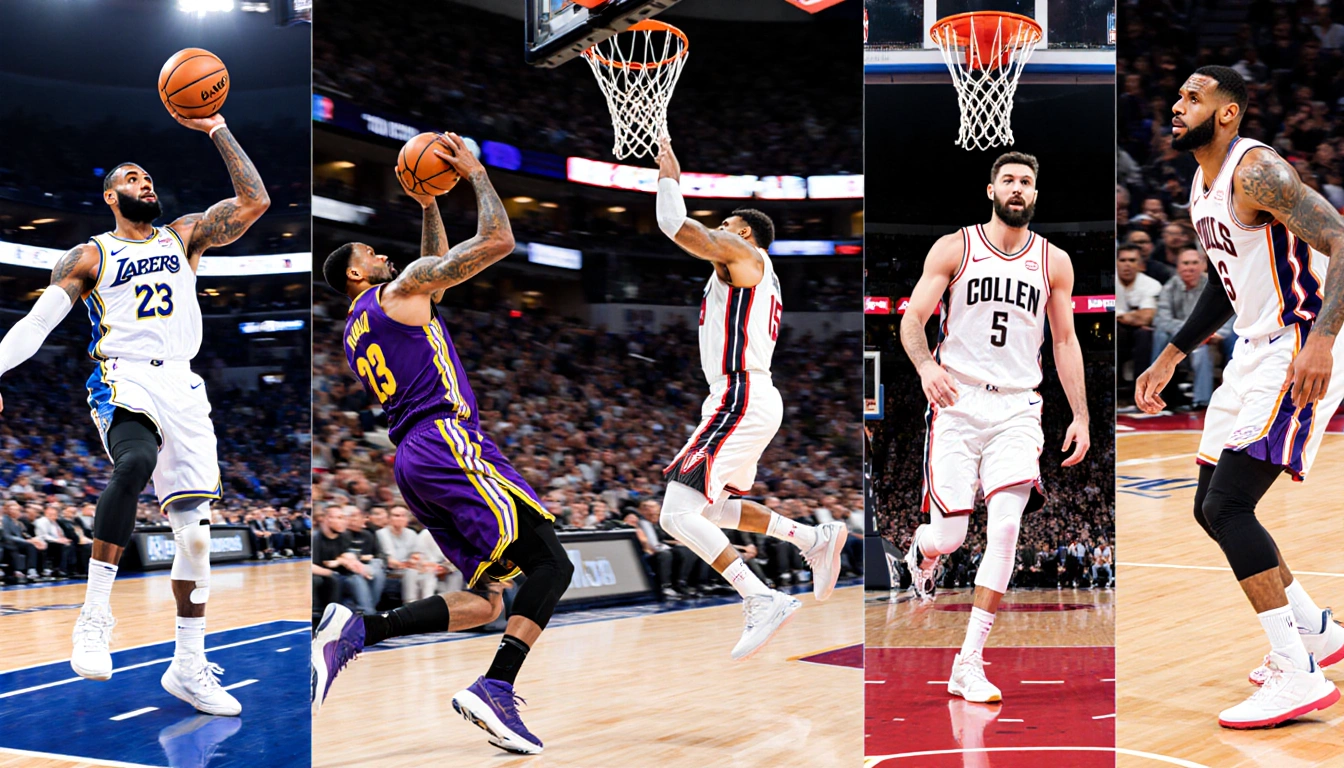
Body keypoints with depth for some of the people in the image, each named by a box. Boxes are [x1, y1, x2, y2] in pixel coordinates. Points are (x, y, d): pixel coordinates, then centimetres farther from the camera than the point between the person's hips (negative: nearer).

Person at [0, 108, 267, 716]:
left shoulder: (185, 236, 18)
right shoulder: (89, 257, 11)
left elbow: (254, 202, 5)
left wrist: (217, 131, 3)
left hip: (182, 386, 4)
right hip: (123, 380, -4)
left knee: (195, 529, 0)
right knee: (135, 462, -38)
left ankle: (188, 667, 11)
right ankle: (95, 614, -31)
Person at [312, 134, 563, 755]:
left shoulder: (355, 332, 26)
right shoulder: (399, 289, 3)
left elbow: (437, 274, 41)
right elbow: (497, 240, -2)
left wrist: (429, 207, 39)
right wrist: (475, 173, 10)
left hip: (413, 460, 9)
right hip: (447, 440, -9)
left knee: (486, 598, 5)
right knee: (551, 563, -13)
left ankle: (362, 629, -10)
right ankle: (496, 690, -28)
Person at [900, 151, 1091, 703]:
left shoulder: (1054, 262, 10)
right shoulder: (954, 249, 3)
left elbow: (1065, 341, 15)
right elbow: (912, 318, -1)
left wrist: (1081, 417, 8)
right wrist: (926, 365, -22)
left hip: (1017, 409, 2)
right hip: (956, 404, -2)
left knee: (1005, 529, -15)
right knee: (950, 537, -6)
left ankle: (969, 663, -8)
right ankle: (922, 551, 36)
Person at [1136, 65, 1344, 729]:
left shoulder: (1255, 171, -17)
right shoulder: (1202, 187, 14)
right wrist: (1170, 358, 25)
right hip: (1257, 351, 10)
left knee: (1228, 507, -17)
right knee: (1212, 509, 13)